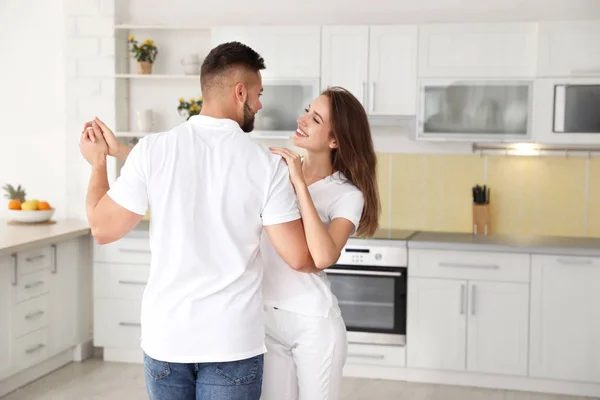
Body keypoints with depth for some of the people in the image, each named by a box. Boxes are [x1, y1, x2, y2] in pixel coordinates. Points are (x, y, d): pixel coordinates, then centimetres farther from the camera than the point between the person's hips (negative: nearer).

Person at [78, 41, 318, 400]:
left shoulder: (153, 149, -8)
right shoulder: (268, 164, -9)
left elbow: (103, 228, 0)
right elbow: (299, 258, -9)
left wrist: (98, 163, 15)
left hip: (165, 337, 2)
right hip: (233, 342, -1)